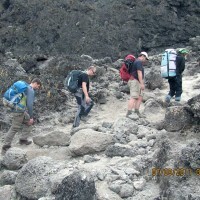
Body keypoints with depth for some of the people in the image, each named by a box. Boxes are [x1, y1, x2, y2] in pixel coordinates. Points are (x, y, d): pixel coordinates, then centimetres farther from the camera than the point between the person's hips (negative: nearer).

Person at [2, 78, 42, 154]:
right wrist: (31, 117, -18)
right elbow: (30, 104, -23)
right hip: (19, 112, -9)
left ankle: (23, 139, 19)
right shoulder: (31, 91, -17)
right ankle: (6, 146, 0)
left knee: (28, 123, 18)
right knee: (14, 128, -4)